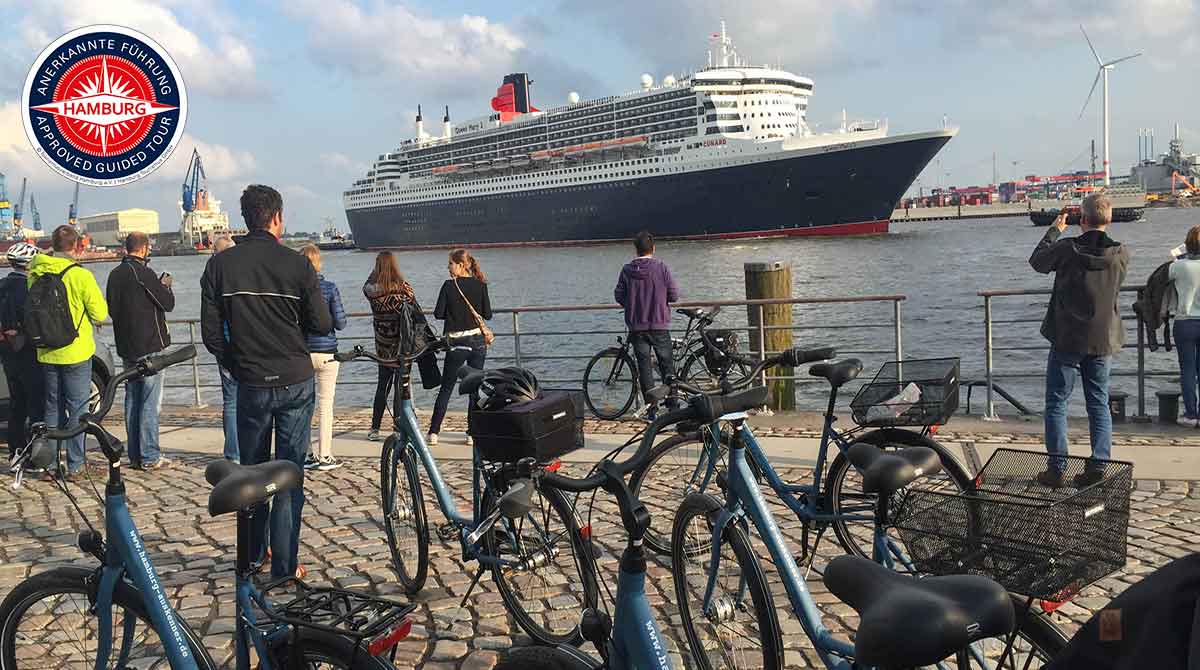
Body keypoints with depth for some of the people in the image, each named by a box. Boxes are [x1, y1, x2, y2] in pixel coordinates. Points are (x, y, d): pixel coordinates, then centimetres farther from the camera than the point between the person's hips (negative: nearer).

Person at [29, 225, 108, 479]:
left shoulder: (36, 274, 0)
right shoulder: (80, 275, -15)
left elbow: (32, 310, 11)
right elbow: (101, 313, -10)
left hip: (46, 352, 5)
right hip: (76, 352, -5)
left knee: (53, 407, 14)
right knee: (77, 407, 4)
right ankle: (75, 465, 7)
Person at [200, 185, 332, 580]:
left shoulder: (220, 265, -3)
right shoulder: (297, 265, -8)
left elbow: (211, 333, -2)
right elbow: (322, 325, -4)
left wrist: (236, 366, 13)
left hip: (251, 384, 2)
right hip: (295, 383, -2)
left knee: (251, 470, 18)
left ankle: (252, 553, 31)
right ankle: (284, 565, 6)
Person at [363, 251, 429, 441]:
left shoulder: (371, 291, -6)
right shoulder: (404, 288, -12)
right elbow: (418, 315, -9)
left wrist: (377, 269, 12)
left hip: (382, 346, 3)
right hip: (403, 344, -3)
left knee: (383, 384, 16)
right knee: (402, 385, 4)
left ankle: (375, 428, 20)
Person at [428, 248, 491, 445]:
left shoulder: (449, 285, -8)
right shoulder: (480, 285, -1)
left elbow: (438, 313, -7)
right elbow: (488, 314, 0)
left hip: (456, 344, -2)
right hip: (478, 341, 2)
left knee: (446, 388, 8)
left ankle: (434, 432, 8)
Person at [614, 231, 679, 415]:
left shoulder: (627, 270, -3)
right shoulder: (661, 268, -7)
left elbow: (618, 296, -1)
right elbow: (674, 295, -7)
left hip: (636, 326, 1)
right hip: (659, 325, -1)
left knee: (644, 366, 7)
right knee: (666, 363, 11)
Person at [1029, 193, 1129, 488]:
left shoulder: (1066, 249, -14)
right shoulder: (1121, 254, -6)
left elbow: (1037, 261, 5)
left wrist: (1054, 230, 16)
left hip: (1068, 340, -3)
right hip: (1103, 341, 3)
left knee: (1056, 403, 5)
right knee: (1099, 404, 12)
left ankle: (1057, 469, 4)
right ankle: (1098, 466, 9)